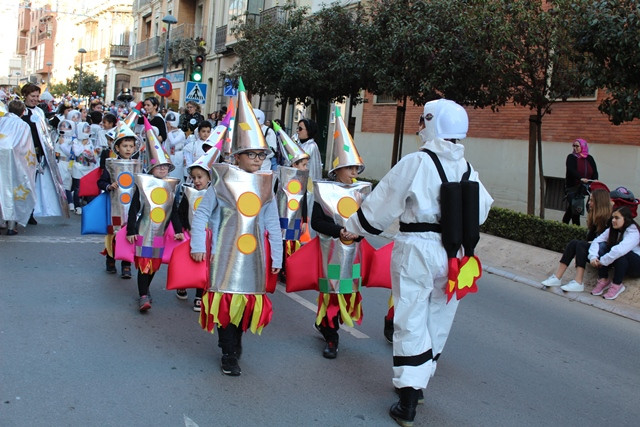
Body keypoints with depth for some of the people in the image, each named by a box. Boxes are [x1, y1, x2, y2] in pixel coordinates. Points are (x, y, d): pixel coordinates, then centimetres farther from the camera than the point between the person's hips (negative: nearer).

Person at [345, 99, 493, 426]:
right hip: (453, 253, 6)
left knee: (411, 321, 1)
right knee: (437, 320, 17)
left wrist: (352, 228, 5)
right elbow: (481, 208, 14)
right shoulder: (466, 168, 4)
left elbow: (381, 204, -8)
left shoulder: (416, 163, -12)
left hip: (417, 251, -5)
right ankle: (418, 382, 33)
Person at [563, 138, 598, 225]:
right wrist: (581, 178, -34)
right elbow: (571, 170, -17)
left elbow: (595, 172, 2)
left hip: (584, 188, 3)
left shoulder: (589, 159, 10)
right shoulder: (571, 157, 0)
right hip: (572, 188, -3)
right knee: (573, 208, -11)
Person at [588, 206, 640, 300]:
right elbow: (596, 241, -11)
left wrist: (603, 261, -35)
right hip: (619, 263, 6)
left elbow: (620, 249, -40)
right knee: (602, 246, -18)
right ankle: (603, 280, -21)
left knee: (620, 253, -37)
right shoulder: (612, 230, 0)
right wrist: (593, 257, -29)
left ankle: (617, 285, -25)